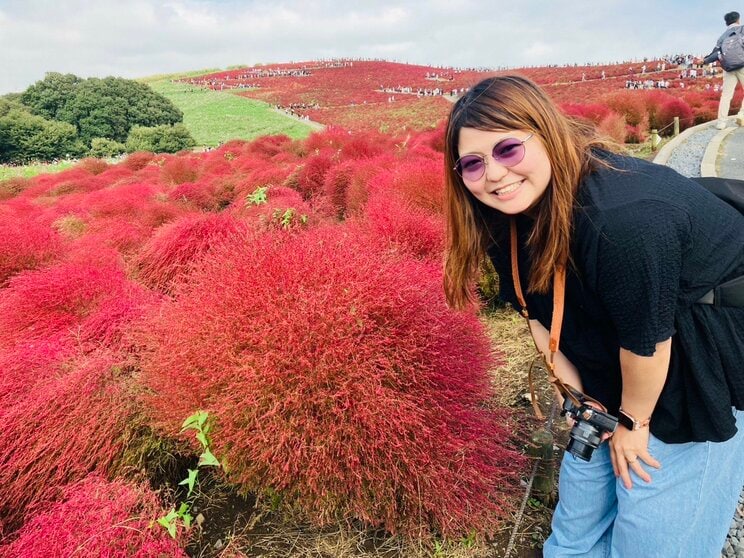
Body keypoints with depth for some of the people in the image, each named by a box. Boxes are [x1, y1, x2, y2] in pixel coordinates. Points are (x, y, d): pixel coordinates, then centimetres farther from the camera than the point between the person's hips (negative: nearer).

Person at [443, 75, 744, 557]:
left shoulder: (621, 219, -37)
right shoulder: (507, 215, -13)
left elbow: (646, 341, -26)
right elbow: (539, 313, -4)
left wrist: (632, 421, -10)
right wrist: (581, 398, -5)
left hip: (703, 366, -6)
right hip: (611, 359, 6)